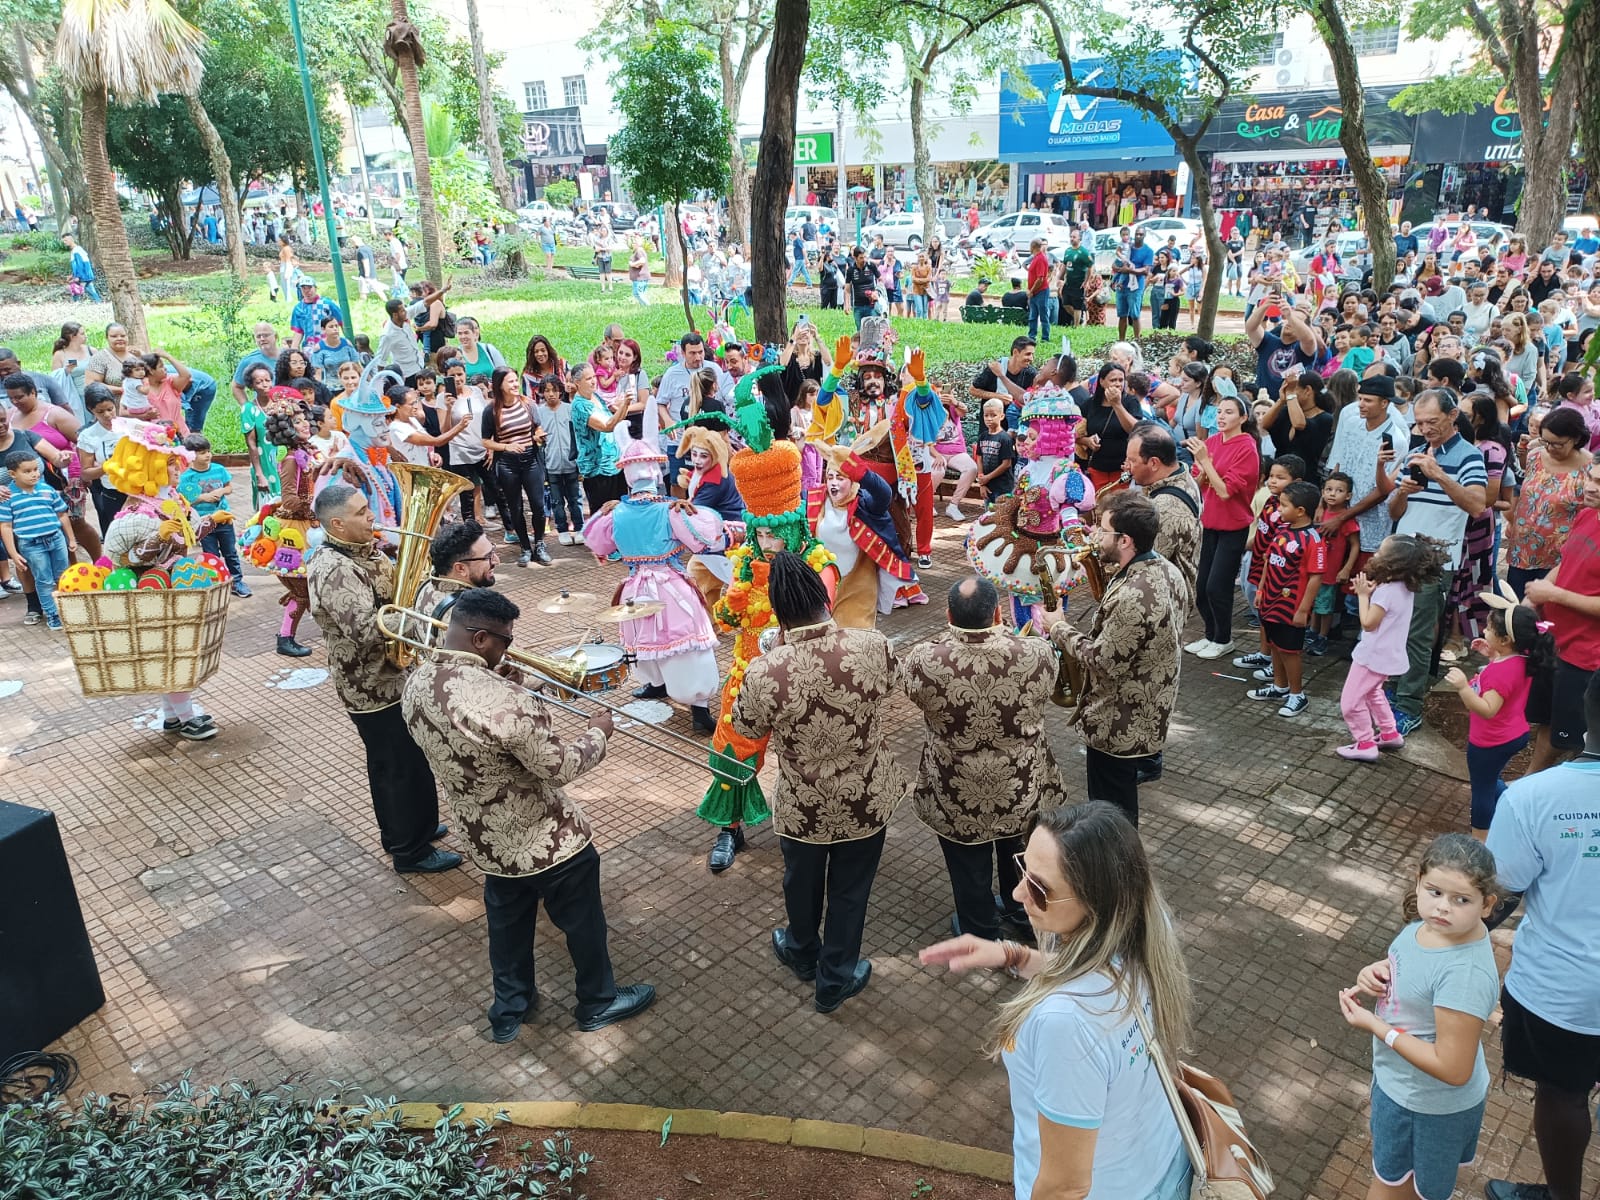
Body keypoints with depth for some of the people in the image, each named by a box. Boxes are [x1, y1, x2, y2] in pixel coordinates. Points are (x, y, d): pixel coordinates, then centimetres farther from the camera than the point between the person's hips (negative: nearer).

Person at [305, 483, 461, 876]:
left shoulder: (359, 551, 5)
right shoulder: (334, 570, -26)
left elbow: (391, 587, 14)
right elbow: (368, 631, -33)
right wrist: (411, 604, -24)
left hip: (383, 678, 10)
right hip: (375, 687, -10)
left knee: (388, 763, 23)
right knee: (407, 767, 4)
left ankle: (400, 831, 40)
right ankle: (412, 850, 19)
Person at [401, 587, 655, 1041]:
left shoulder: (416, 683, -10)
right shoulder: (503, 701, -36)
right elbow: (560, 767, -25)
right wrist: (598, 734, -8)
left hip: (487, 839, 7)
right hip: (546, 839, -7)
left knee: (507, 922, 28)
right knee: (582, 921, 18)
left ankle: (509, 1010, 45)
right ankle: (598, 1002, 39)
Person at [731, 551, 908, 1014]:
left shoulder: (764, 672, -28)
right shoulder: (873, 645, -22)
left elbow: (745, 727, -6)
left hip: (803, 806, 0)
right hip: (869, 799, 1)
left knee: (802, 882, 28)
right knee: (850, 888, 22)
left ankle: (802, 954, 54)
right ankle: (836, 978, 41)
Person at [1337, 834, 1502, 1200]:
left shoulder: (1464, 975, -38)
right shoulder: (1435, 922, -13)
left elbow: (1452, 1069, -32)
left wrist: (1373, 1025, -26)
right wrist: (1378, 971, -13)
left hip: (1430, 1105, -7)